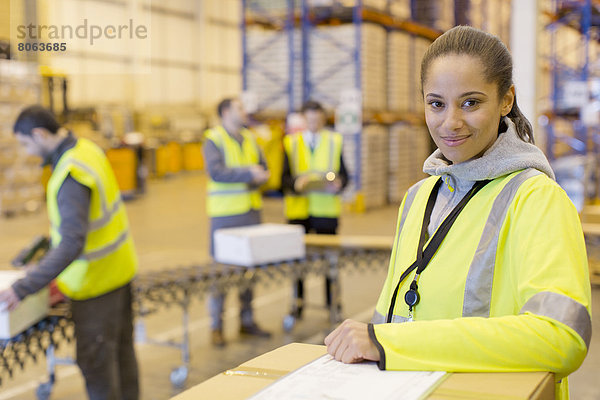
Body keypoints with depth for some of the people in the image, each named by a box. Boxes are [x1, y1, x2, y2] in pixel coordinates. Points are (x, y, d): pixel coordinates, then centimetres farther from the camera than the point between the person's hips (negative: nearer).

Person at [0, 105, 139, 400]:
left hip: (96, 280, -9)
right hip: (119, 267, 9)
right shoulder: (87, 148, 1)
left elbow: (72, 244, -35)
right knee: (121, 348, 20)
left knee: (94, 359, 3)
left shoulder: (70, 174, -28)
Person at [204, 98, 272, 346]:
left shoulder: (249, 138, 14)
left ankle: (247, 321, 23)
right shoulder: (213, 139, -7)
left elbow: (262, 166, 14)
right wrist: (248, 172, -22)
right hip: (225, 214, -6)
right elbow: (216, 171, -20)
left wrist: (261, 176, -9)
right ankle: (216, 327, 7)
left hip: (251, 212, 7)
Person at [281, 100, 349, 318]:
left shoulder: (335, 141, 10)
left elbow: (344, 174, 8)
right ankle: (298, 302, 13)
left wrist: (338, 183, -14)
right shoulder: (290, 142, 8)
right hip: (298, 208, 0)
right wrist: (297, 183, -18)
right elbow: (284, 178, 3)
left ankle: (332, 302, 12)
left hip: (327, 208, 0)